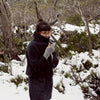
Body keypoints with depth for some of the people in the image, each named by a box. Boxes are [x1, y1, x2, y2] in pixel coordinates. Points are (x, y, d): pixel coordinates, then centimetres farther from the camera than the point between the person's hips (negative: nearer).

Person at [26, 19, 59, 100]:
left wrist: (52, 57, -14)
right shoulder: (32, 46, -15)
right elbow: (36, 67, -18)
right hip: (37, 81, -6)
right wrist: (46, 55, -25)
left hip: (48, 80, 7)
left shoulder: (49, 44, 5)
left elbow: (55, 64, 6)